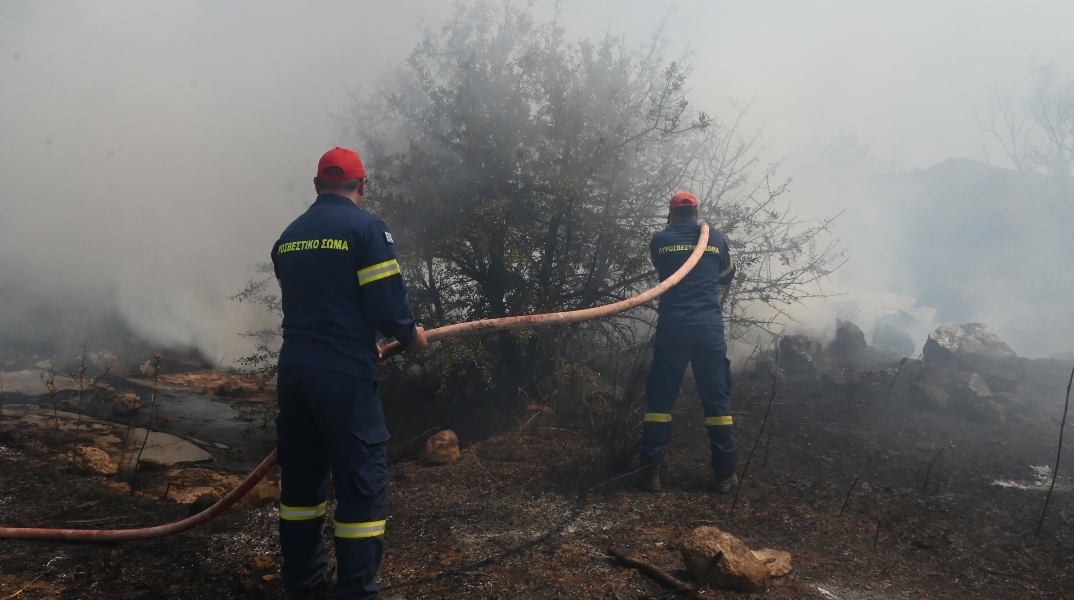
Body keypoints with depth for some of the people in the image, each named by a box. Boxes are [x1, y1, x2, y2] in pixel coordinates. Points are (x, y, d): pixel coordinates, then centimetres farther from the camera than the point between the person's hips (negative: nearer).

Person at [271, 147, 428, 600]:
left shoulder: (289, 235, 13)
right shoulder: (367, 228, -8)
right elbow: (386, 302, -14)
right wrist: (411, 335, 6)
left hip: (293, 370, 7)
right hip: (344, 375, -7)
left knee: (301, 476, 16)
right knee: (362, 482, 0)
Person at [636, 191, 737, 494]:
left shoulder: (660, 241, 5)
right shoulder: (716, 238, 9)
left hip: (672, 327, -1)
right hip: (709, 328, 1)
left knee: (660, 397, 4)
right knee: (717, 398, 7)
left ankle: (650, 471, 1)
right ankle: (725, 473, 10)